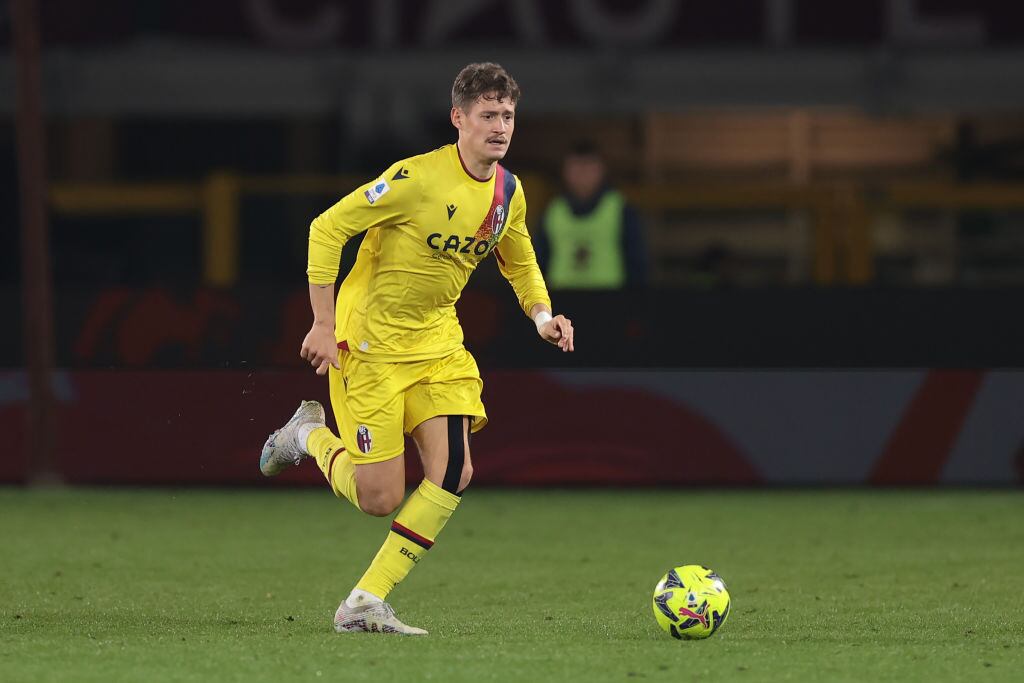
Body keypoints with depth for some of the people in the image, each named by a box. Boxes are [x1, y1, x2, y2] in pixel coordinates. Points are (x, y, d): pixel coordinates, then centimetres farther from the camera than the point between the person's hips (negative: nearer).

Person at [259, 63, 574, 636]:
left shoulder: (508, 192, 1)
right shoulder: (419, 178, -21)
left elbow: (520, 264, 20)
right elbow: (328, 228, -17)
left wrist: (542, 315, 0)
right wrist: (324, 324, -19)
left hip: (438, 343, 7)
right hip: (371, 341, -7)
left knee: (454, 473, -11)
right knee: (380, 498, -8)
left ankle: (365, 604, -2)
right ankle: (310, 435, 26)